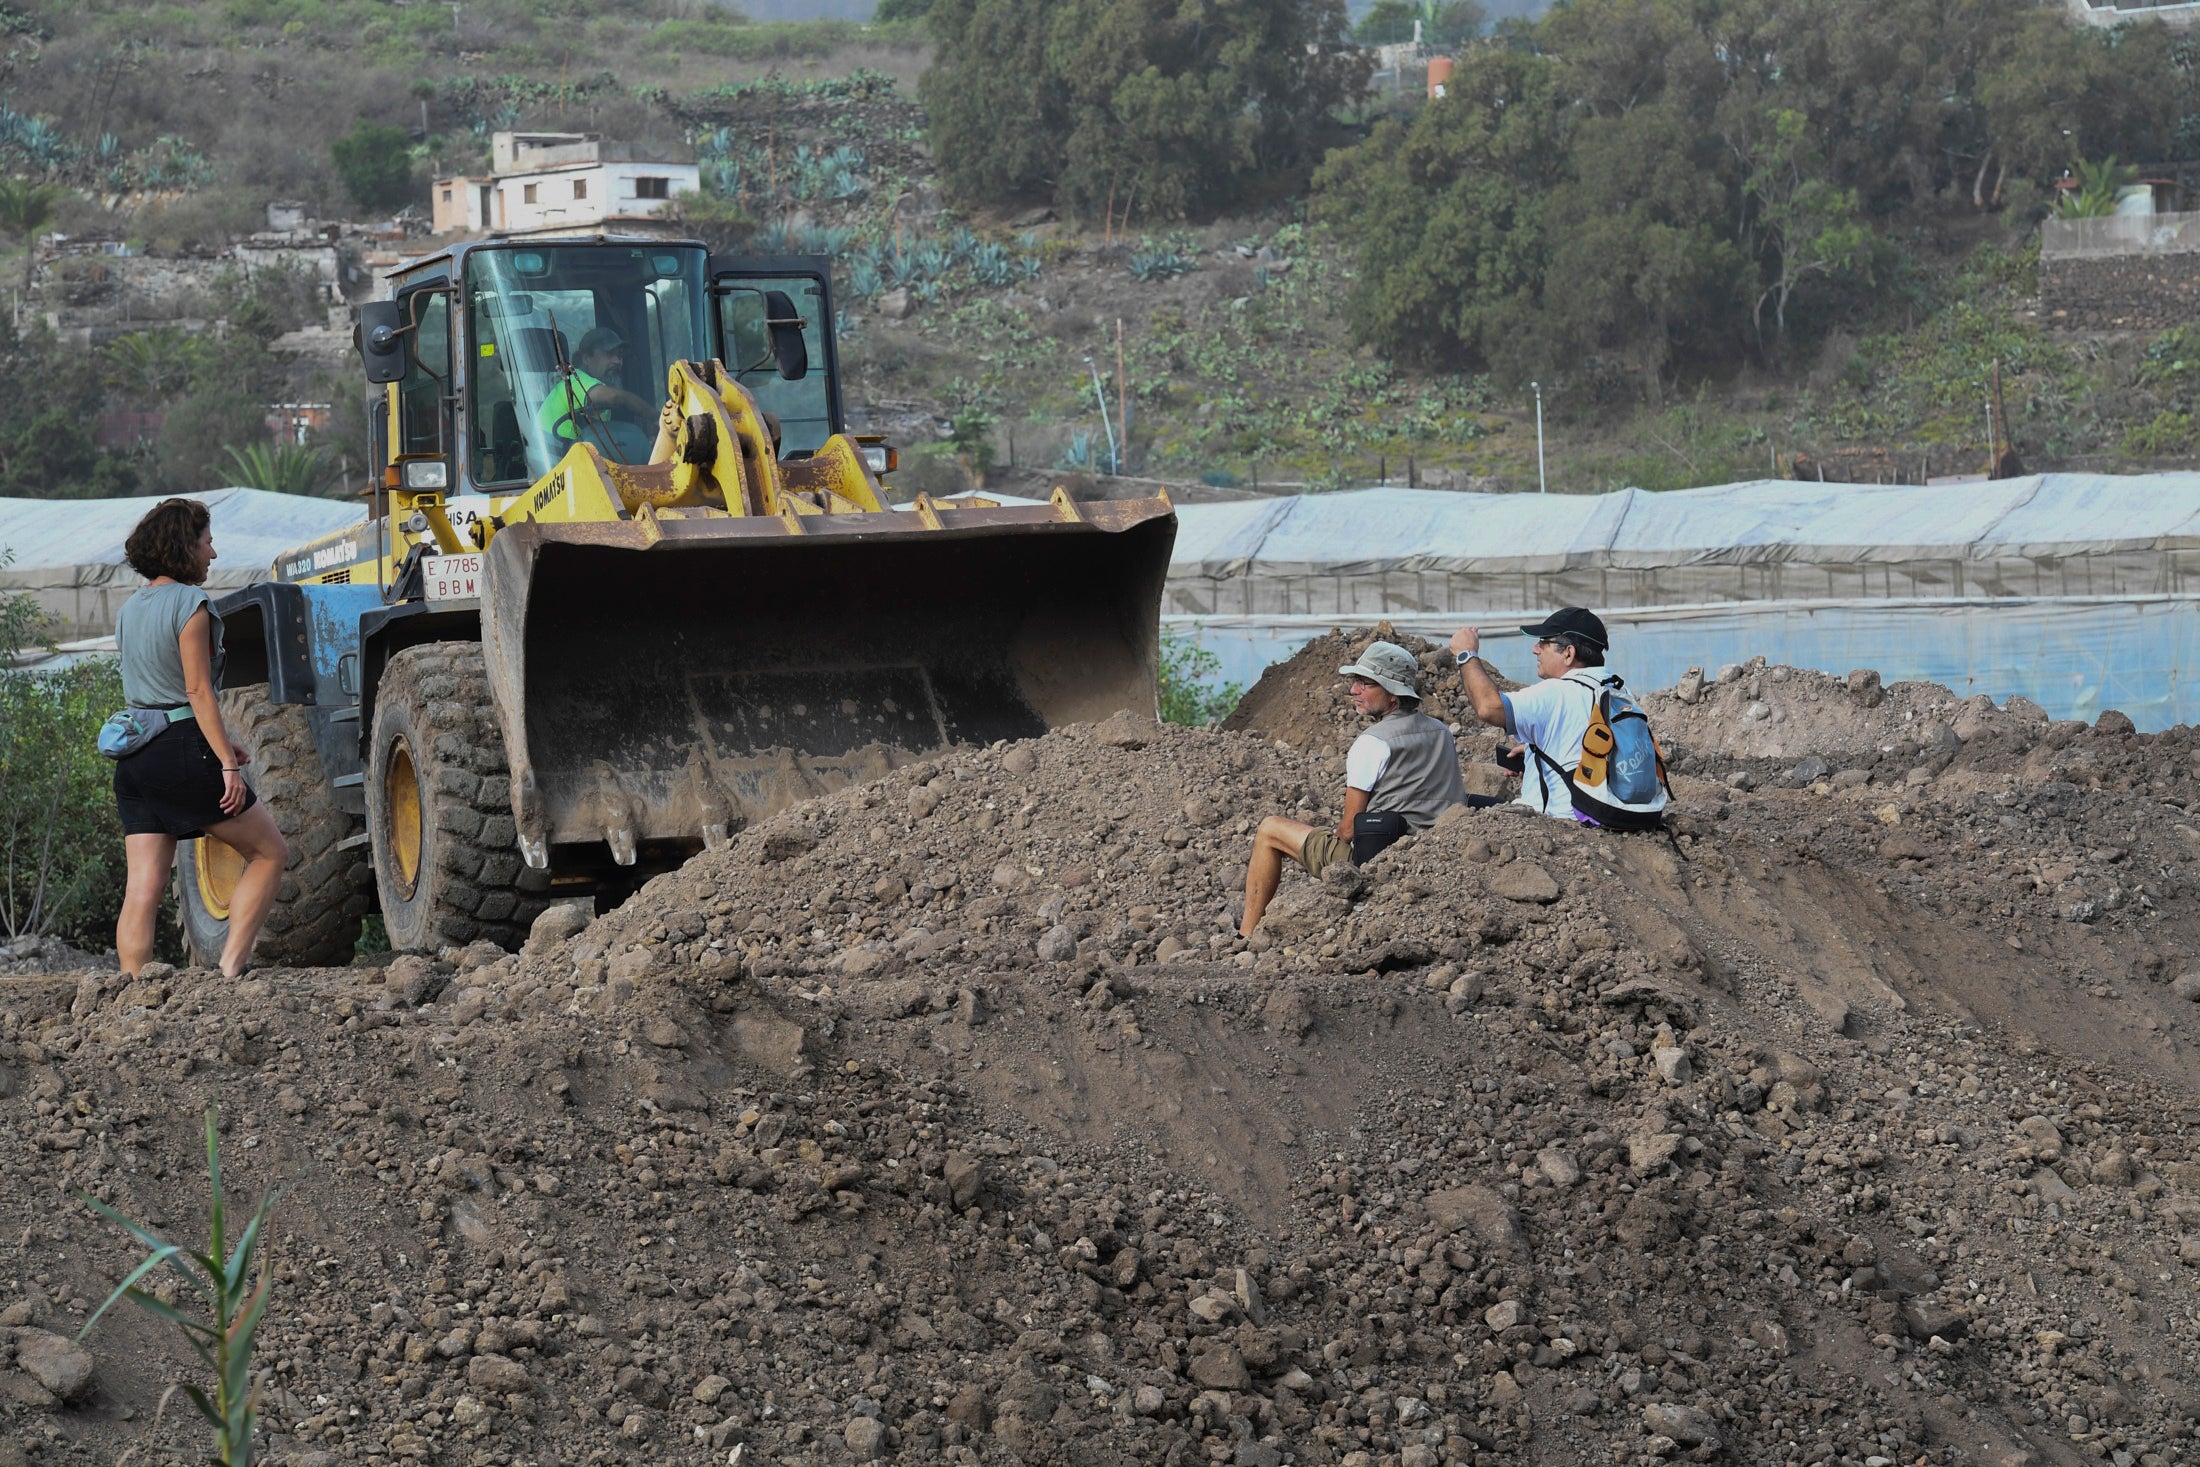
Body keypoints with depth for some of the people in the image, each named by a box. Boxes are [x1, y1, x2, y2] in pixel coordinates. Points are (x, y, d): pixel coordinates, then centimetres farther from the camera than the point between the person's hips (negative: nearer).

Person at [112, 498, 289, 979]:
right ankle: (231, 966, -3)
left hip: (135, 758, 7)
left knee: (142, 889, 3)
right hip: (184, 750, -7)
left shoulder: (130, 609, 15)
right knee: (270, 853, 7)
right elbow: (198, 691, -14)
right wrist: (227, 763, -14)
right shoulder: (190, 602, -9)